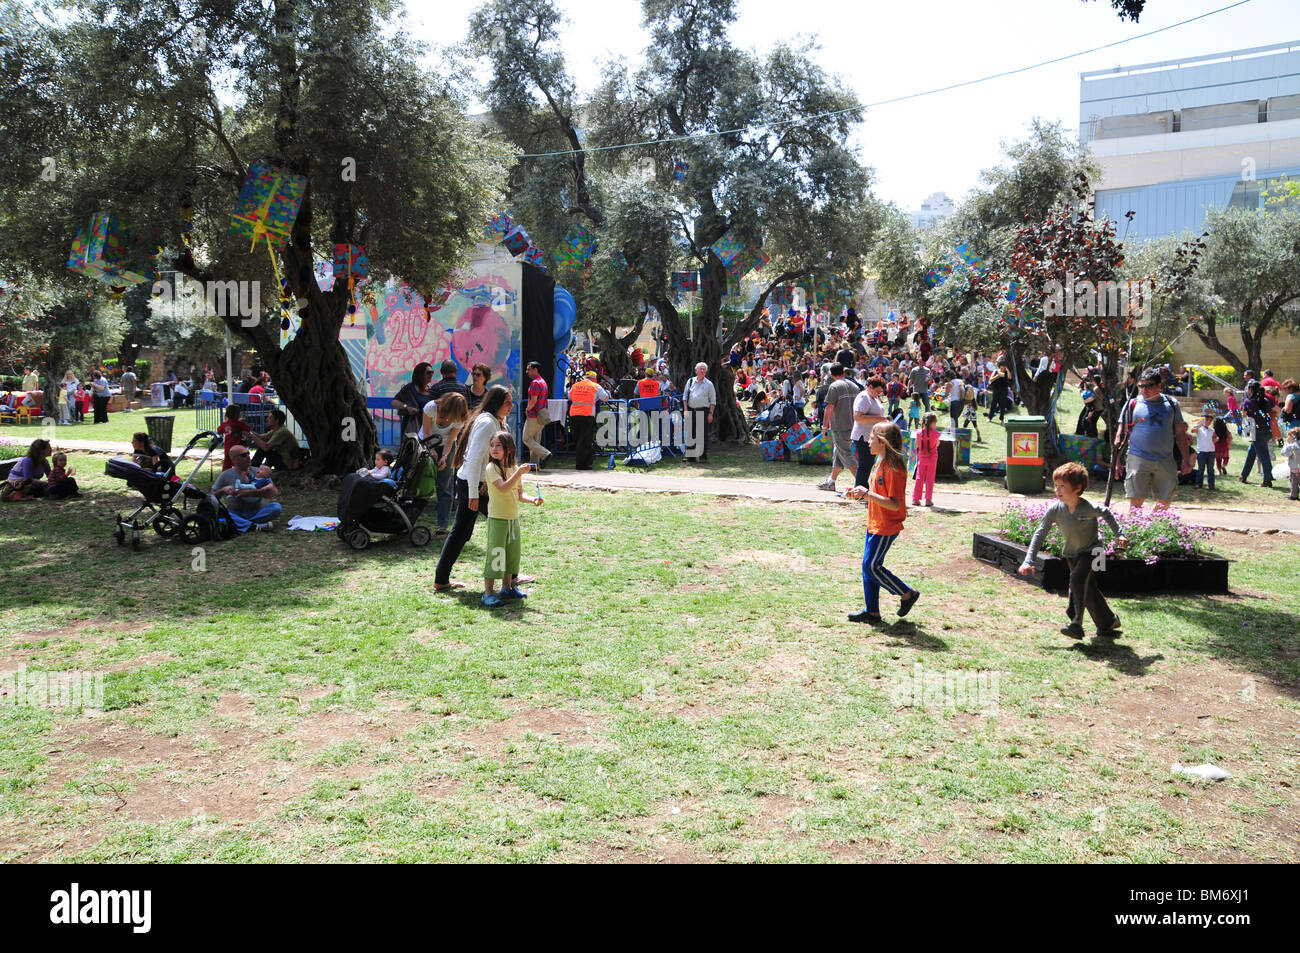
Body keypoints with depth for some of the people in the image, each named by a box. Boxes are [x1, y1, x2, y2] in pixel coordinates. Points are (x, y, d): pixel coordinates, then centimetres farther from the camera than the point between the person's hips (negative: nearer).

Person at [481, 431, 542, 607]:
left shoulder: (514, 468, 8)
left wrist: (532, 500, -5)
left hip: (513, 518, 7)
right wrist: (519, 473, -32)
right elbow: (503, 488, -27)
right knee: (494, 554, -7)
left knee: (511, 553, 14)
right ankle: (488, 593, -1)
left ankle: (507, 588, 28)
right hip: (497, 518, -7)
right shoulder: (491, 468, -12)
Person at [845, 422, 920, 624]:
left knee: (872, 566, -5)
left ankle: (908, 594, 13)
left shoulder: (893, 468, -21)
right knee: (868, 566, 11)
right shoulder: (881, 462, 11)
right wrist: (862, 493, 7)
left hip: (886, 527, -10)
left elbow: (894, 504, -26)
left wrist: (867, 493, -27)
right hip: (875, 524, 10)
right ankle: (872, 612, 19)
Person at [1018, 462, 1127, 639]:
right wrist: (1028, 560, -21)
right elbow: (1040, 533, -16)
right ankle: (1108, 622, 34)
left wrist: (1118, 534, 0)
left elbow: (1106, 513, -1)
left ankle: (1076, 625, -26)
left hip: (1090, 552, -4)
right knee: (1088, 590, 13)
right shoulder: (1055, 509, -19)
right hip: (1071, 555, 4)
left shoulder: (1089, 509, -25)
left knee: (1077, 579, -27)